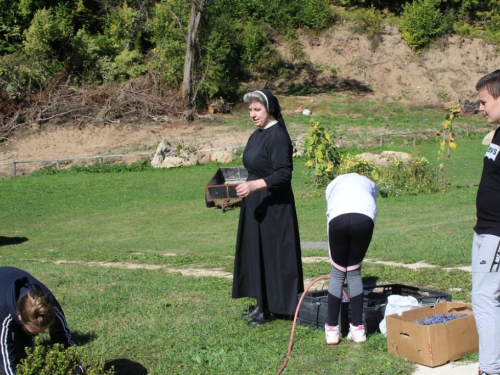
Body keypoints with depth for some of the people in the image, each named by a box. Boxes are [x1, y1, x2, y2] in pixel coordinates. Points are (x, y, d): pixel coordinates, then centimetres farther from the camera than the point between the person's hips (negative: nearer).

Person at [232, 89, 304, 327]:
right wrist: (248, 188, 19)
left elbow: (283, 175, -24)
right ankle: (263, 304, 22)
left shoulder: (277, 136, -18)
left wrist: (254, 185, -33)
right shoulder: (258, 134, 11)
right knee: (256, 252, 13)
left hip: (273, 207, -10)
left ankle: (273, 309, 6)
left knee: (271, 253, -3)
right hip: (256, 205, 10)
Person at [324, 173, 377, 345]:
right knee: (354, 272, 18)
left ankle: (332, 329, 17)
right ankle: (358, 328, 18)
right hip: (365, 218, 1)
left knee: (337, 273, 15)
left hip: (338, 217, 0)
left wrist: (333, 258, 39)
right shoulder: (369, 184, 39)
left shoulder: (333, 184, 39)